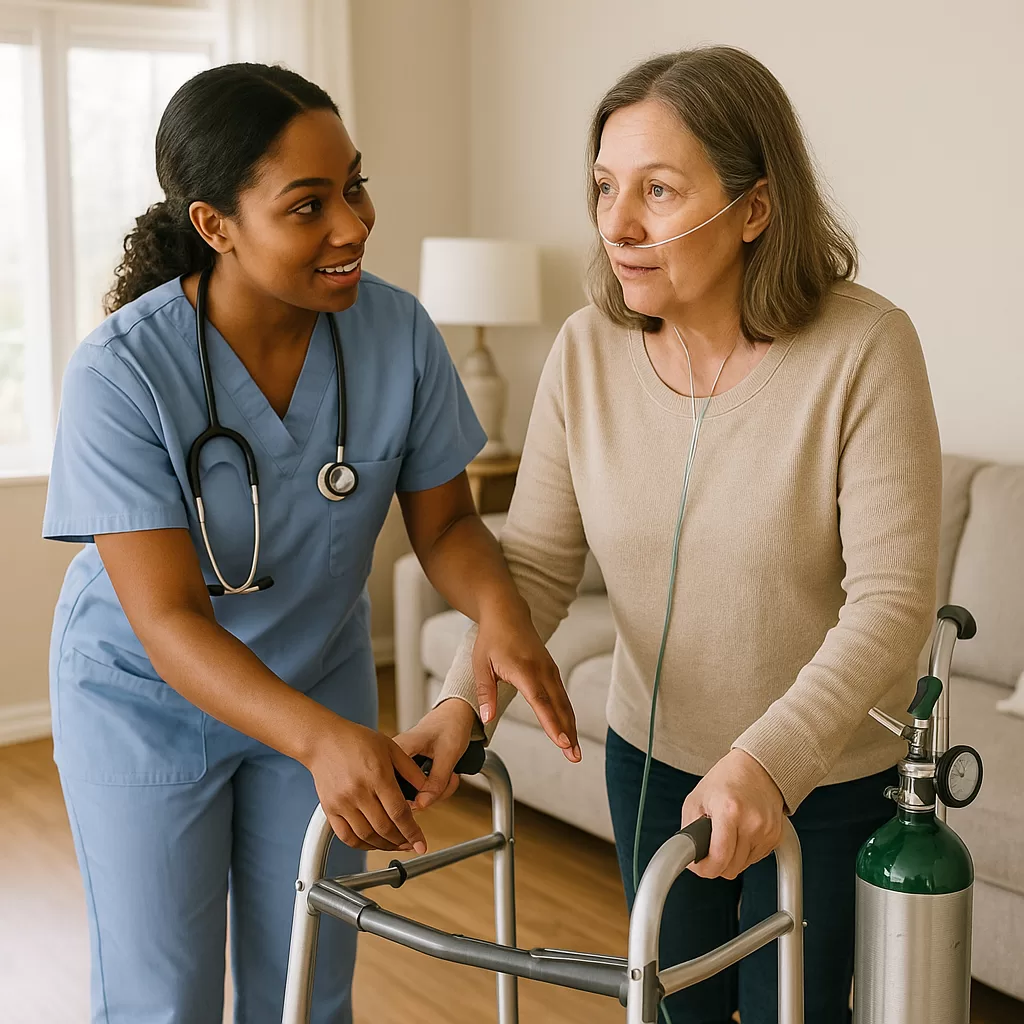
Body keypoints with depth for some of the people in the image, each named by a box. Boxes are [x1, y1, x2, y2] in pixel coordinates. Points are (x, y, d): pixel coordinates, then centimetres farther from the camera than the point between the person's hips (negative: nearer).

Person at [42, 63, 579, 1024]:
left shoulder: (396, 331, -19)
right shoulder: (120, 372, -28)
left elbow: (445, 523, -7)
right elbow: (169, 620, -30)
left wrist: (502, 613, -29)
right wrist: (323, 739, -45)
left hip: (319, 679, 3)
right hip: (146, 696, -3)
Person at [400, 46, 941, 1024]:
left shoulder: (865, 348, -23)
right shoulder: (587, 350, -11)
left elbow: (891, 601, -25)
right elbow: (535, 561, -8)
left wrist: (772, 758, -37)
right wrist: (465, 699, -24)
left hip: (829, 778, -3)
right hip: (653, 759, 4)